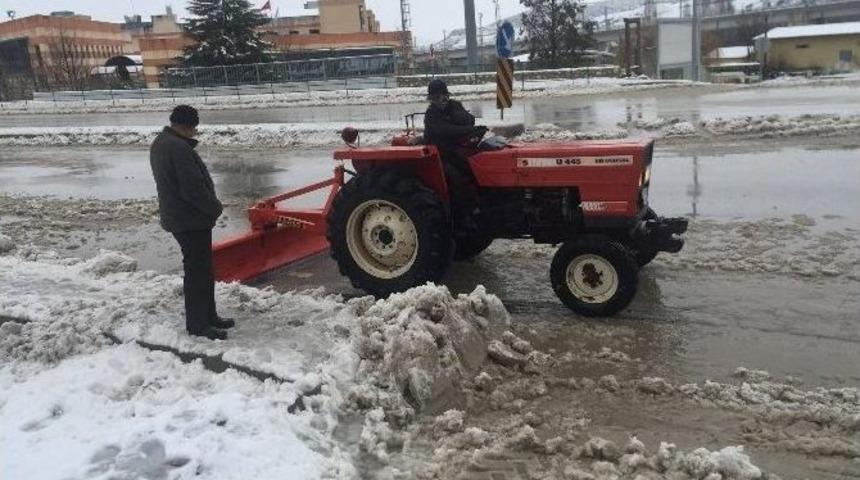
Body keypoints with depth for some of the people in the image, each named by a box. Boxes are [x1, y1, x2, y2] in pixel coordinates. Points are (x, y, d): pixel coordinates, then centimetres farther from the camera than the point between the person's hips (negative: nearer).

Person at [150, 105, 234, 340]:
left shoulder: (160, 143, 12)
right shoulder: (178, 148, -23)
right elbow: (193, 188, -25)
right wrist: (215, 207, -10)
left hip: (177, 215, 11)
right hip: (191, 220, -11)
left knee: (202, 268, 18)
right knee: (198, 271, -3)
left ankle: (208, 316, 27)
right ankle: (197, 323, 5)